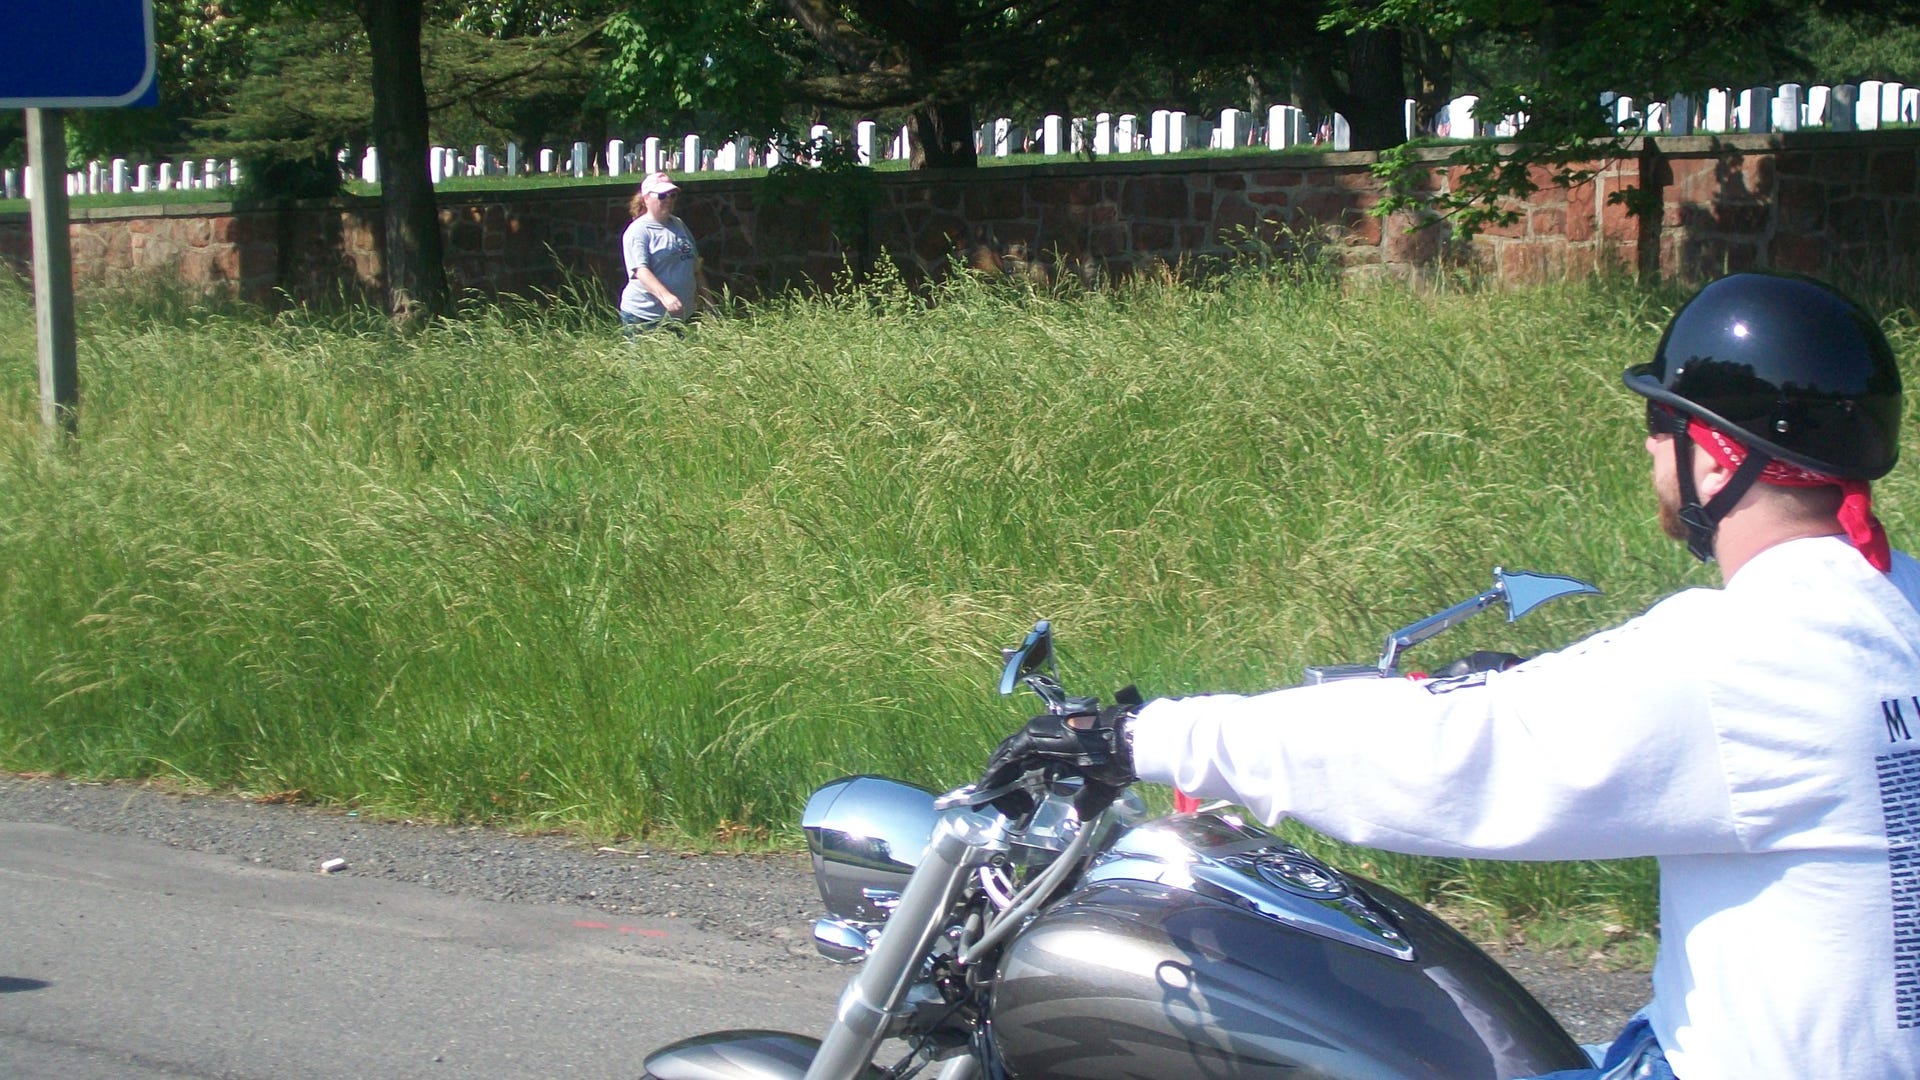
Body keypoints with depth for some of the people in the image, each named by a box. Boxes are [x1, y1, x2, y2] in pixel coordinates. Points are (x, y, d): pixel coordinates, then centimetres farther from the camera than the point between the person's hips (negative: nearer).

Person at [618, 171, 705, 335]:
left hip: (681, 315, 7)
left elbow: (695, 266, 27)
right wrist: (665, 296, -35)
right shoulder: (638, 231, -7)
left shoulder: (679, 225, 18)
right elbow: (641, 271, -21)